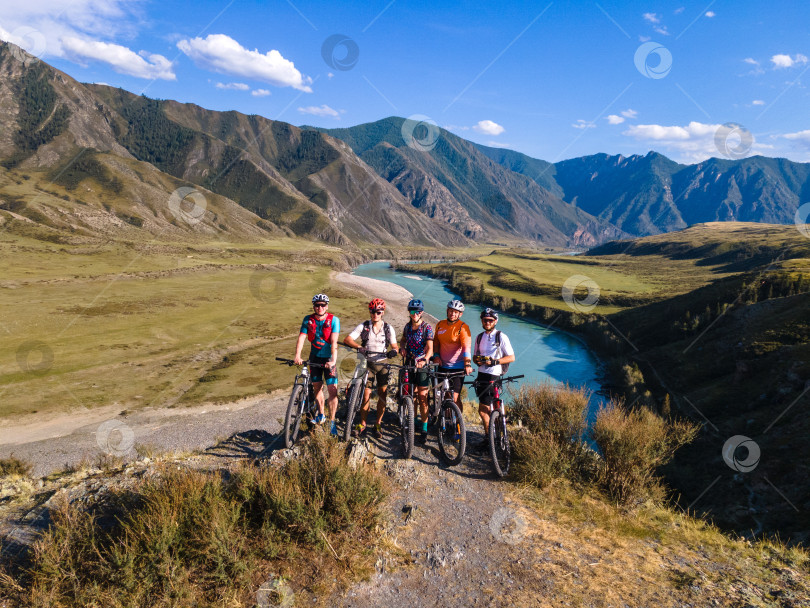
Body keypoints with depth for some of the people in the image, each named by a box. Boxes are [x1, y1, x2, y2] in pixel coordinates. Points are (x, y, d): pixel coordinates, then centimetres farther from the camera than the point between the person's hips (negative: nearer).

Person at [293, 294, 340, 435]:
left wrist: (333, 360, -34)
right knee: (316, 387, 14)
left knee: (332, 390, -9)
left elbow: (334, 342, -23)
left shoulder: (333, 320, -15)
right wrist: (297, 356, -29)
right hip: (315, 357, 3)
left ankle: (332, 422, 2)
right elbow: (301, 337, -14)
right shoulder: (308, 320, -5)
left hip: (328, 358, -3)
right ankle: (321, 415, 35)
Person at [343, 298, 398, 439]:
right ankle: (362, 425, 10)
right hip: (367, 363, -1)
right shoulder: (363, 326, 0)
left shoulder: (388, 328, 3)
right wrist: (359, 347, -27)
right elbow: (347, 339, -9)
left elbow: (394, 345, 0)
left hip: (382, 364, 1)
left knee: (382, 395, 0)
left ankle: (378, 424, 14)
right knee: (366, 395, -2)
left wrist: (394, 350, -25)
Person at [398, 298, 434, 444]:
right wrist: (402, 348, 0)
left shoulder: (427, 327, -11)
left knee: (422, 397, -5)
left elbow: (430, 348, -20)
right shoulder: (408, 326, 6)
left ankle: (424, 430, -1)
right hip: (409, 363, 5)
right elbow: (403, 340, 23)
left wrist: (424, 360, -39)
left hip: (422, 364, -5)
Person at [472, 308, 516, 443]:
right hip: (482, 374, 6)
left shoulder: (501, 336, -5)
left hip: (494, 376, -6)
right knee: (488, 408, 11)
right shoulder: (479, 337, 13)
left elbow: (511, 357, -7)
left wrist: (495, 361, -19)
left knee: (482, 410, -9)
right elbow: (475, 355, 21)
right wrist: (477, 360, -3)